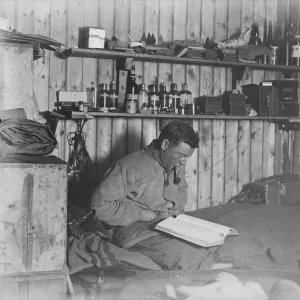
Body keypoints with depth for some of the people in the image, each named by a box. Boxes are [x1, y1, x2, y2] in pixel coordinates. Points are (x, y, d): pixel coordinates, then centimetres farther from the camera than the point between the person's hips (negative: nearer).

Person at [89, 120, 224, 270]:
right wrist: (144, 214, -18)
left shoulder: (177, 165, 6)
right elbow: (100, 205, -20)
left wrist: (174, 207, 2)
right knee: (185, 252, -30)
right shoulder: (131, 166, -19)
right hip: (133, 228, -7)